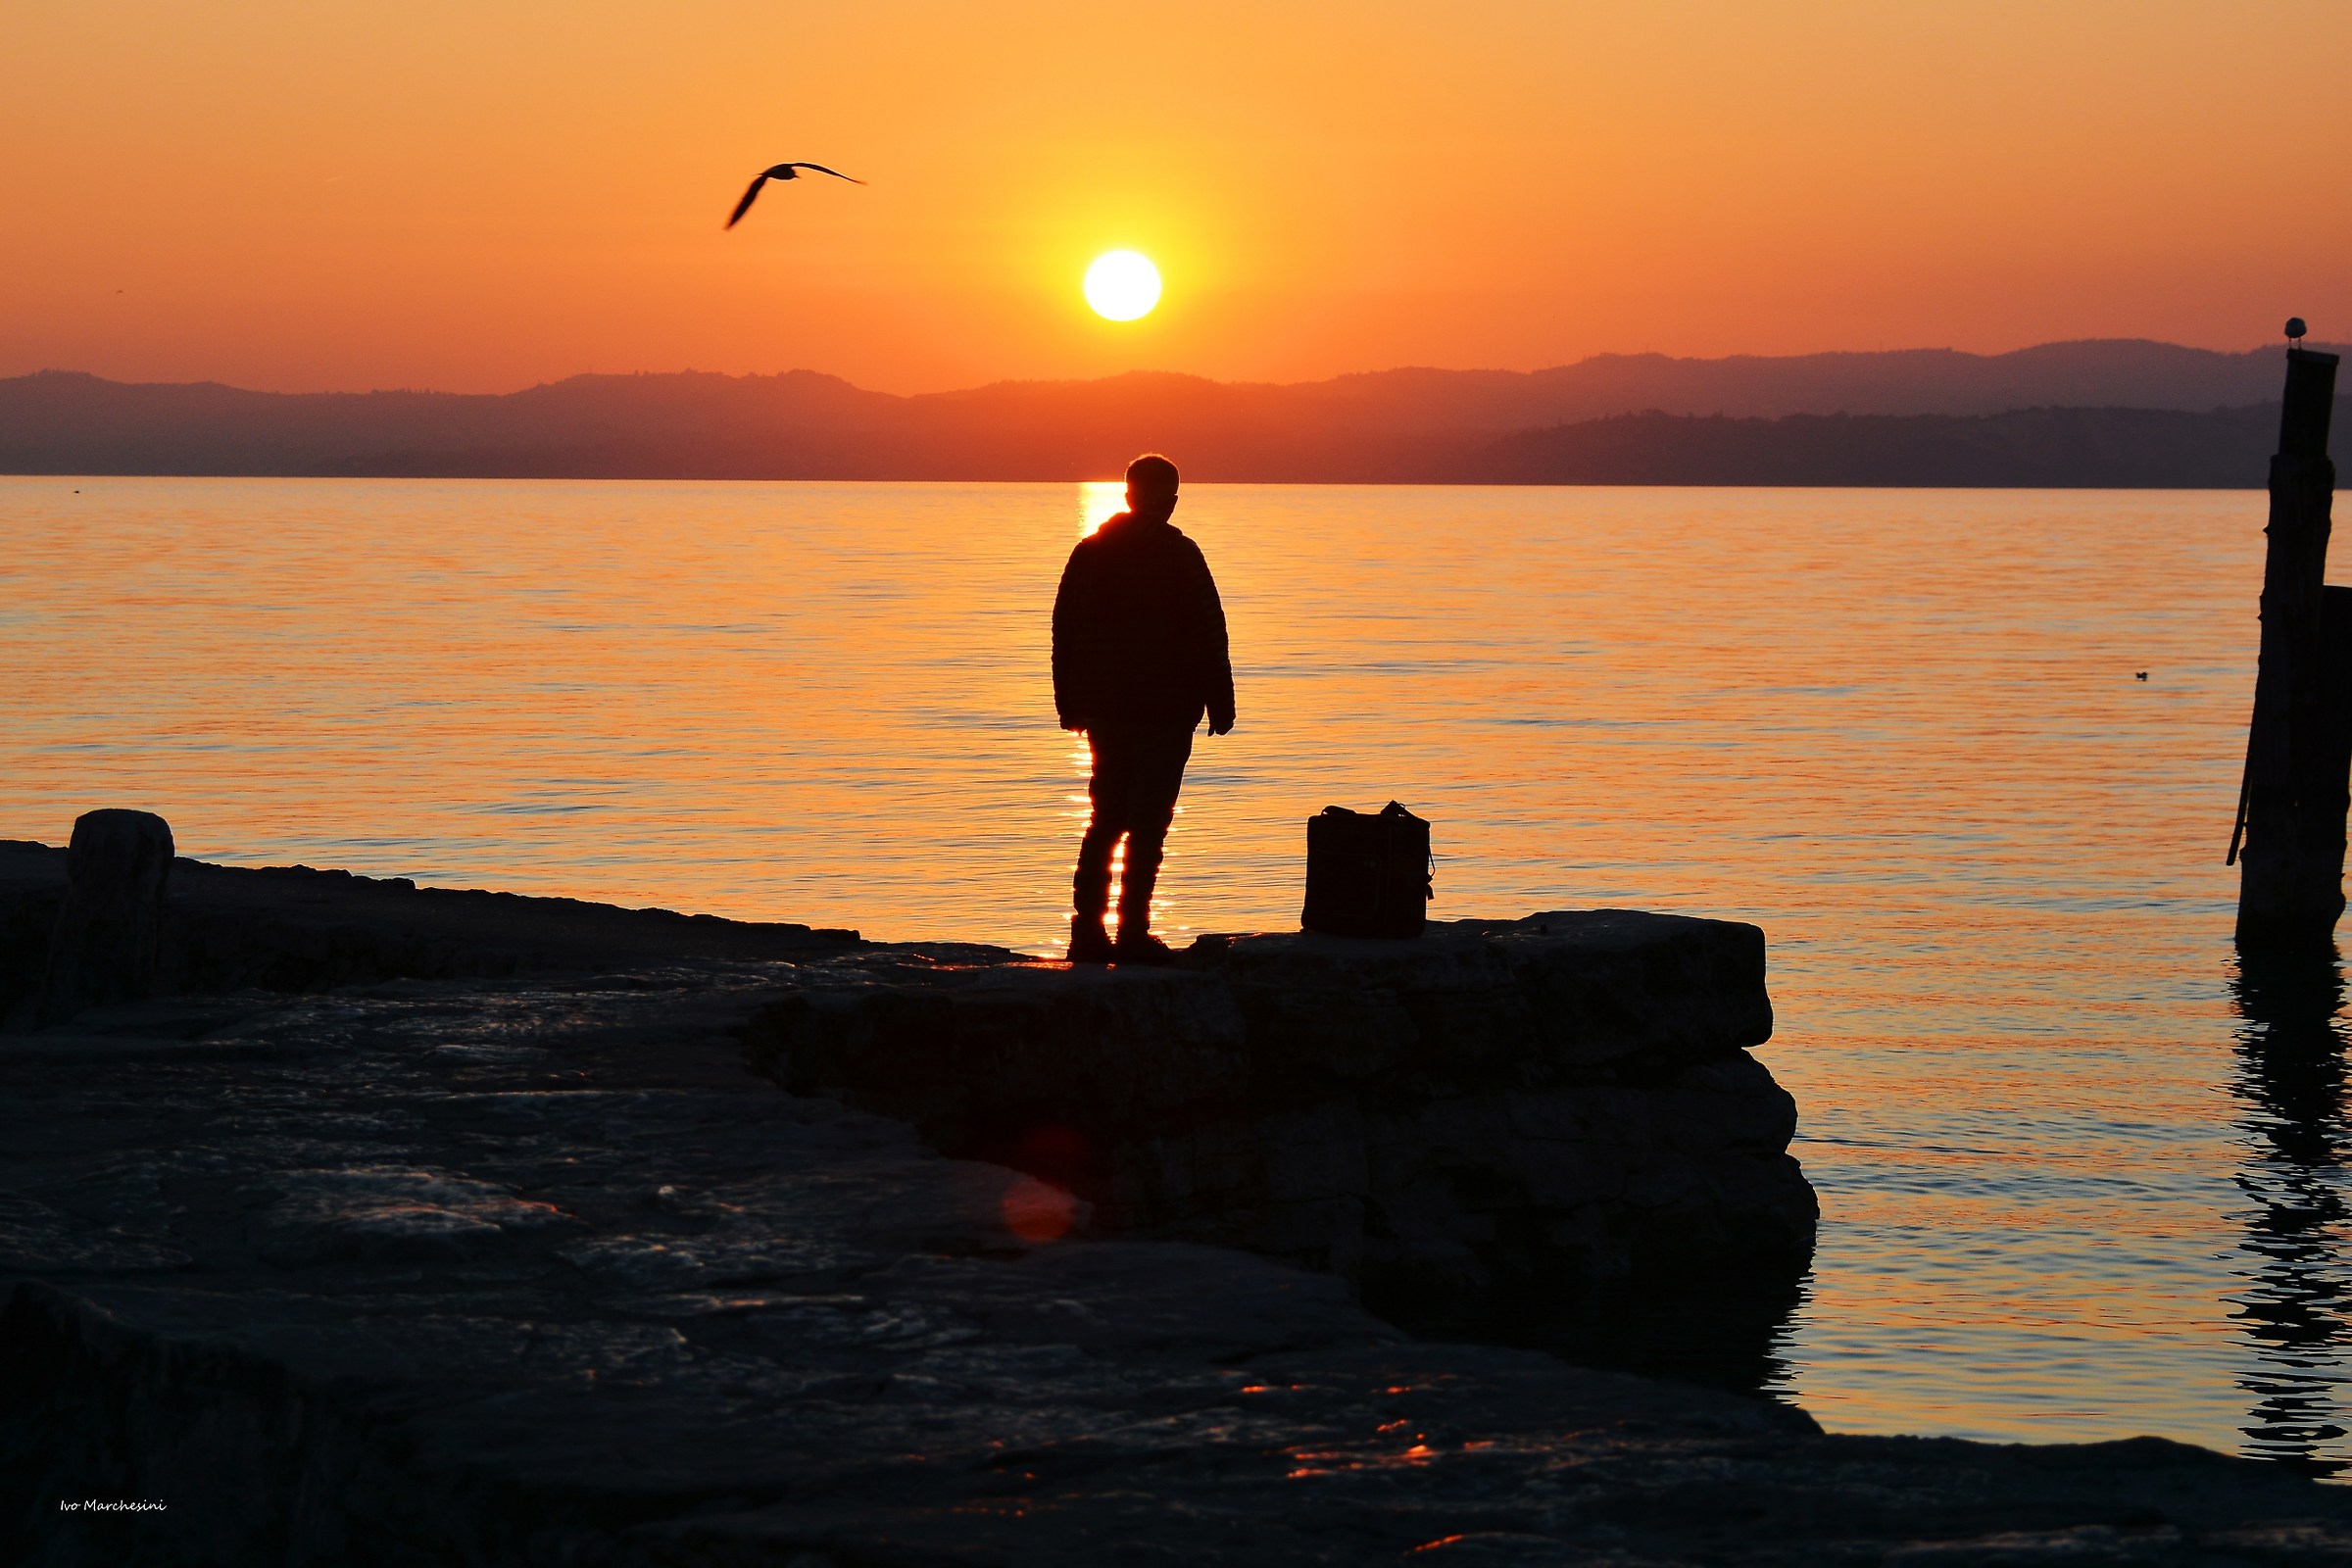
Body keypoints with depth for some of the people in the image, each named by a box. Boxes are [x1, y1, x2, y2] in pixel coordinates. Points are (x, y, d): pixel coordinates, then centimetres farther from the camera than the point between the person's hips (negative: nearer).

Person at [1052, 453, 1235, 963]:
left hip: (1104, 708, 5)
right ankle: (1133, 933, -8)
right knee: (1147, 825, -3)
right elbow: (1209, 634, -8)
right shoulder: (1179, 554, -8)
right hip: (1164, 706, -5)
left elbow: (1064, 630, 11)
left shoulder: (1089, 552, 7)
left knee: (1105, 820, 14)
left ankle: (1088, 931, 9)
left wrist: (1070, 704, 17)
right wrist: (1220, 702, -1)